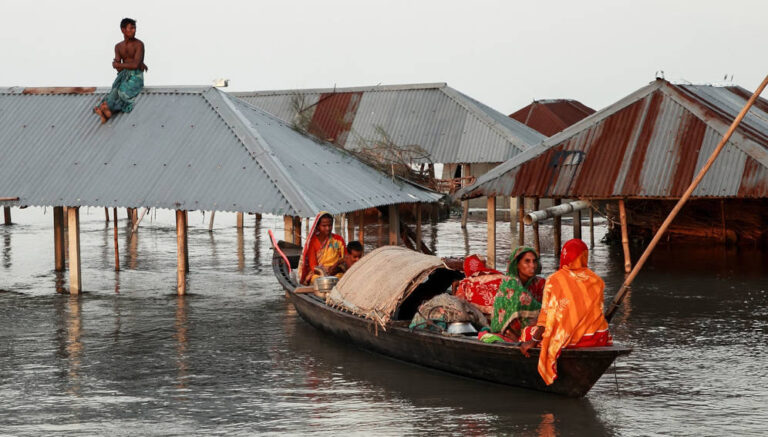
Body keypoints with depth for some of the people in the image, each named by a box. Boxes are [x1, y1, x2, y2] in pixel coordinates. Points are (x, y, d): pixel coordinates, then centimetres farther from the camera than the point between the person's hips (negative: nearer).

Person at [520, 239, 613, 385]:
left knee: (528, 333, 12)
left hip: (568, 340, -4)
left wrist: (533, 341, -6)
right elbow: (598, 311, 14)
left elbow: (547, 315, -11)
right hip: (598, 339, 4)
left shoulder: (554, 280, -7)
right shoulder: (597, 280, 5)